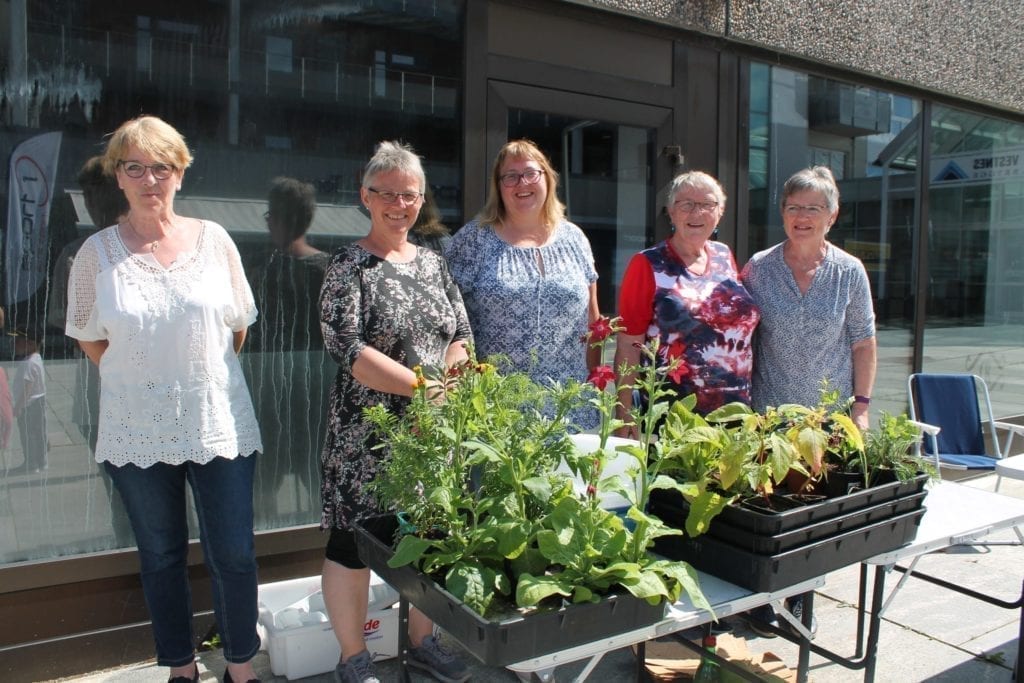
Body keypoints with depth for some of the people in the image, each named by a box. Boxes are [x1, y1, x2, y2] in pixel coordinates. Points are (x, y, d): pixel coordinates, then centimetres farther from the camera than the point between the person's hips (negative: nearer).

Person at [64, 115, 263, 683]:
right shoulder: (98, 251, 0)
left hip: (219, 422, 0)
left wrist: (204, 374, 7)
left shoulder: (213, 239, 0)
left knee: (234, 555, 5)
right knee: (161, 557, 14)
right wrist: (141, 376, 3)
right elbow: (89, 340, 7)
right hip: (138, 431, 1)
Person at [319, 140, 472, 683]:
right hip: (368, 433, -5)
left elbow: (461, 335, 10)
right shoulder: (349, 266, -6)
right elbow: (347, 347, -17)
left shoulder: (433, 263, 11)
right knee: (354, 540, 5)